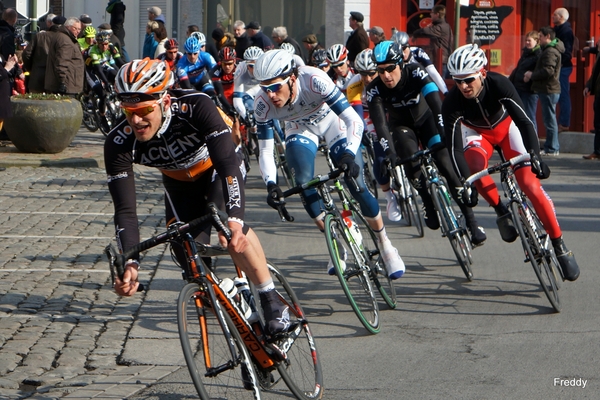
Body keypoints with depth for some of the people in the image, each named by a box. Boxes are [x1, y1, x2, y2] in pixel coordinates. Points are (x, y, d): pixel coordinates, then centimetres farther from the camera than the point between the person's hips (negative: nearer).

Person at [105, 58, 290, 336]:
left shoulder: (195, 108, -40)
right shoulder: (119, 143, -31)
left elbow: (228, 164, -44)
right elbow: (125, 209, -31)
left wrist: (234, 219, -60)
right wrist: (130, 263, -45)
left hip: (215, 167, -4)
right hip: (179, 182, 4)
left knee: (231, 229, -27)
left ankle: (271, 300, -15)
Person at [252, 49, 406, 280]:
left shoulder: (314, 80, -40)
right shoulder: (263, 105, -30)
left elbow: (354, 120, -39)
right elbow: (265, 150, -22)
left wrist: (349, 155, -54)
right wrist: (271, 185, -38)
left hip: (332, 121, -2)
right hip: (300, 129, 2)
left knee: (356, 185, -13)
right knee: (304, 183, -21)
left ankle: (385, 245, 9)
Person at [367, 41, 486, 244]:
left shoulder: (415, 72, -30)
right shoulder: (374, 90, -27)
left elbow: (436, 103, -40)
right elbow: (380, 123, -37)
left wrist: (445, 134, -52)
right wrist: (388, 151, -52)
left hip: (426, 119, -1)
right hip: (401, 126, 1)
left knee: (446, 163, -17)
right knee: (413, 163, -26)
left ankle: (471, 221, -13)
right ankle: (430, 208, -3)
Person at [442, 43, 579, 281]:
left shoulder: (499, 85, -35)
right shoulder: (452, 103, -32)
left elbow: (524, 121, -39)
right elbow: (454, 147, -32)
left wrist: (535, 155, -53)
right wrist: (463, 182, -44)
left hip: (506, 127, -1)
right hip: (476, 132, 1)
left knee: (530, 183, -16)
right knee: (475, 167, -33)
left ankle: (559, 246, -5)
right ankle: (501, 211, -6)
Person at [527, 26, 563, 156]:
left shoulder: (550, 51, -16)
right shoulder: (549, 50, 19)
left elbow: (548, 71, -24)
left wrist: (532, 75, -13)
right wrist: (533, 74, 10)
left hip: (549, 90, -11)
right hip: (547, 90, 11)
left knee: (549, 120, -7)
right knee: (549, 120, 15)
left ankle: (551, 149, -5)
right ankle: (553, 147, 20)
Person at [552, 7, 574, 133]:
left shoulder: (566, 31, -13)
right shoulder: (557, 29, 16)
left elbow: (567, 51, -20)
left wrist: (559, 63, -22)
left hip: (563, 67, -10)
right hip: (558, 67, 10)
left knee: (563, 96, -6)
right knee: (562, 96, 12)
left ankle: (564, 124, -4)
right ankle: (563, 122, 16)